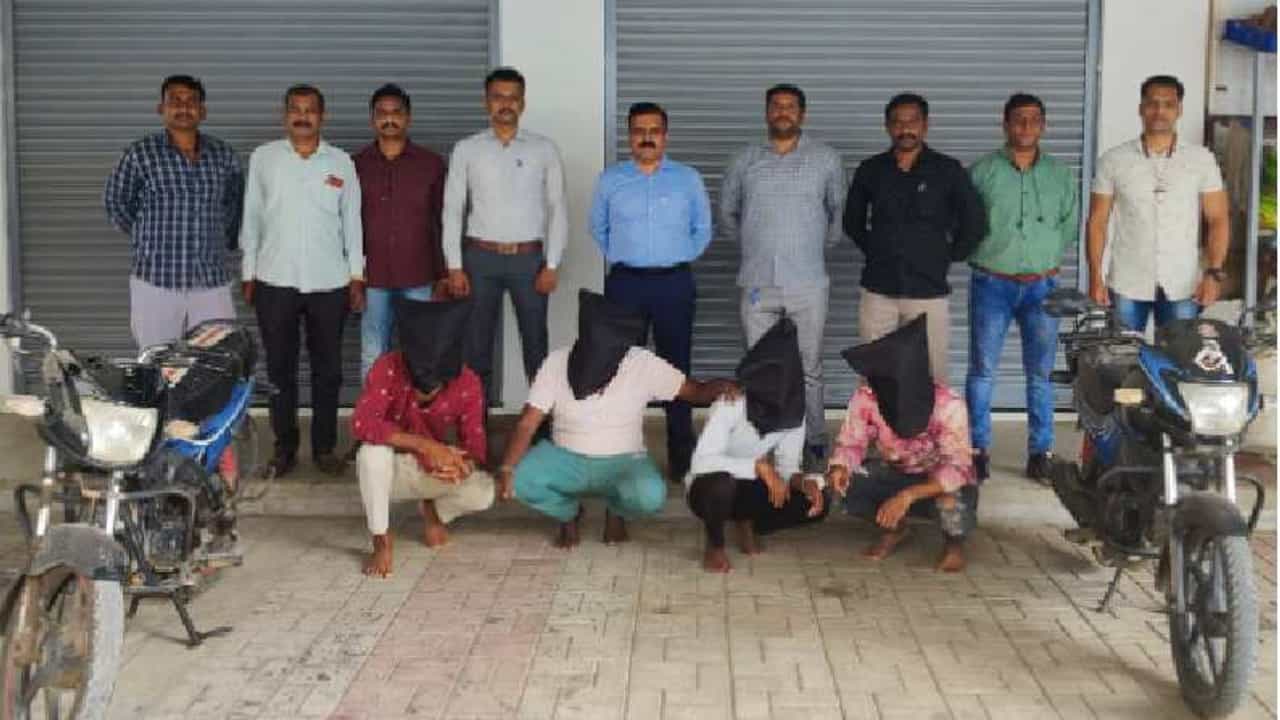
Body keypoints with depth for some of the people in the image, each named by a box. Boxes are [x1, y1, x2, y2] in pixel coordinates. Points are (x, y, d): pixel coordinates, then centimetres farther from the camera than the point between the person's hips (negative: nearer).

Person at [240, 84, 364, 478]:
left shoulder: (341, 162, 5)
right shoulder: (263, 158, 4)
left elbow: (352, 221, 7)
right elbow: (251, 218, 7)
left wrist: (357, 276, 3)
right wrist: (248, 274, 4)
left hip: (329, 283, 0)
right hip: (275, 281, 0)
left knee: (327, 369, 6)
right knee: (280, 368, 5)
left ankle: (324, 446, 17)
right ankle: (284, 446, 16)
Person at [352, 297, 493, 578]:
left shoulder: (468, 384, -19)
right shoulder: (388, 368, -26)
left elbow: (476, 446, -16)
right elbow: (361, 423, -38)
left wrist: (462, 464, -42)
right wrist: (424, 445, -46)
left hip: (435, 472, 2)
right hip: (390, 469, -2)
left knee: (483, 492, -26)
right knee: (372, 451, -36)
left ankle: (434, 510, 10)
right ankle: (381, 541, -15)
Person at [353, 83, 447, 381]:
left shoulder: (432, 164, 2)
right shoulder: (357, 164, 4)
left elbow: (443, 223, 4)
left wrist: (443, 276, 1)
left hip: (419, 280, -1)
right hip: (372, 280, 1)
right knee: (373, 360, 5)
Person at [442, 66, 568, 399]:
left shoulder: (544, 149, 3)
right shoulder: (466, 150, 4)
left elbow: (557, 209, 2)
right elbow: (452, 211, 3)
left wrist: (551, 265, -5)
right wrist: (455, 267, -4)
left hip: (529, 259, 0)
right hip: (480, 258, 0)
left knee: (536, 345, 6)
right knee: (477, 346, 7)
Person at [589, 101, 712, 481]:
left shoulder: (688, 179, 6)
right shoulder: (610, 180, 6)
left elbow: (702, 230, 14)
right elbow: (598, 229, 18)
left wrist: (677, 260, 7)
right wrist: (622, 256, 10)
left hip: (674, 284, 0)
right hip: (624, 283, 1)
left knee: (676, 367, 2)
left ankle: (681, 456, 8)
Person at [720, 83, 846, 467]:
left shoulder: (826, 159, 4)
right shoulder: (745, 160, 7)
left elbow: (840, 210, 15)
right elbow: (727, 213, 19)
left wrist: (823, 244, 10)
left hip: (808, 283, -1)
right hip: (757, 284, 1)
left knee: (810, 368, 4)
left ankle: (815, 440, 15)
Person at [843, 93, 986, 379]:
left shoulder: (949, 170, 0)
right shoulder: (870, 170, 7)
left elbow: (975, 224, 5)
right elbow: (852, 220, 21)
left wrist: (948, 257, 4)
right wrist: (873, 250, 12)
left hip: (929, 292, -2)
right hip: (877, 292, 2)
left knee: (931, 377, -2)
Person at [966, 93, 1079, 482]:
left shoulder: (1060, 173, 7)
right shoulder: (982, 171, -1)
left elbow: (1071, 224, 11)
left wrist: (1047, 255, 3)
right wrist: (986, 252, -3)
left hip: (1042, 285, 2)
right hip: (992, 285, -2)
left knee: (1040, 374, 6)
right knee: (982, 371, 1)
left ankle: (1040, 451, 13)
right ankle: (977, 450, 10)